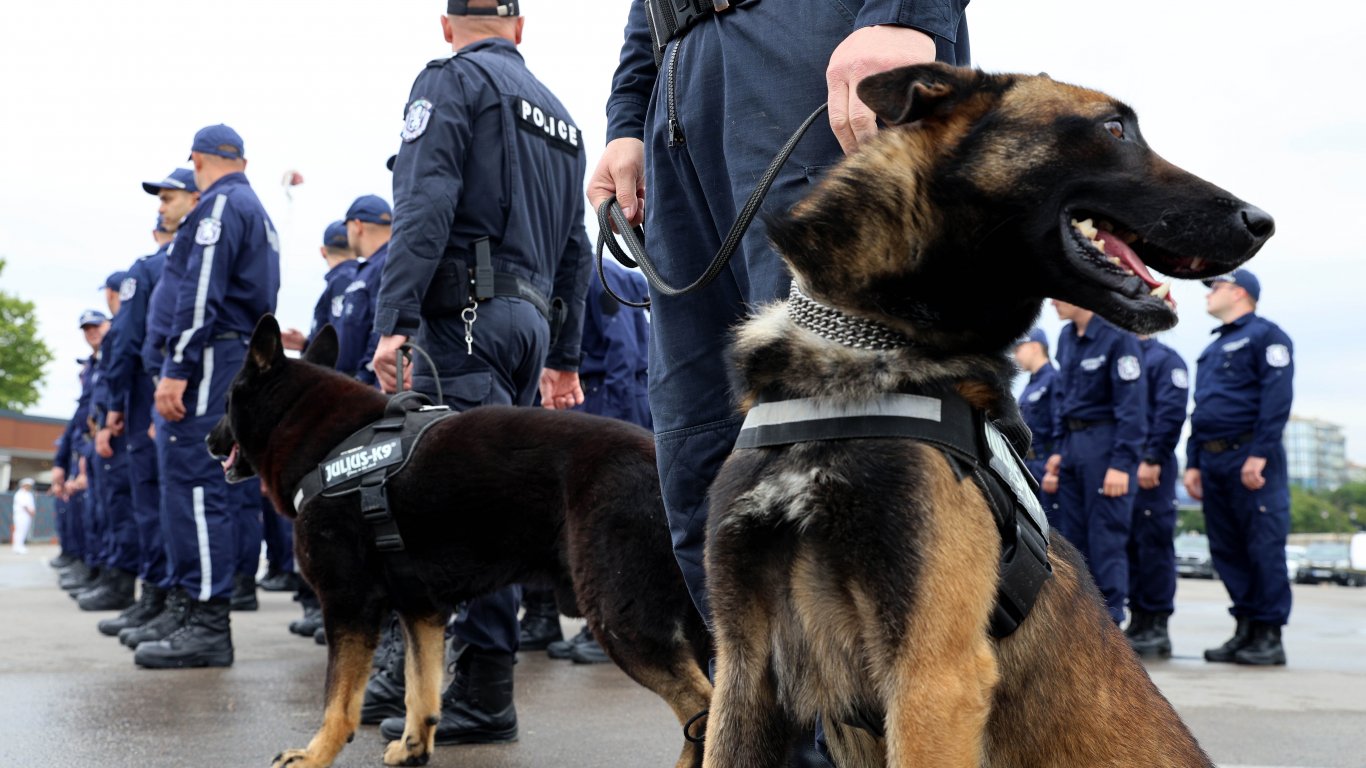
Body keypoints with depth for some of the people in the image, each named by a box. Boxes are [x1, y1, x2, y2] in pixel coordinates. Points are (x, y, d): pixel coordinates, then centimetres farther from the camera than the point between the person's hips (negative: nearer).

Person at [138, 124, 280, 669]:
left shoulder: (219, 205, -7)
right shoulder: (257, 211, 22)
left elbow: (201, 292, -18)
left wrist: (178, 368, -21)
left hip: (211, 358, -10)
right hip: (242, 355, 10)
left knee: (194, 482, -11)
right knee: (219, 488, 10)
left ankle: (207, 625, -11)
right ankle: (206, 619, 15)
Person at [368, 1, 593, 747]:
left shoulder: (450, 80, 2)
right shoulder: (557, 112, 24)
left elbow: (424, 206, -14)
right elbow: (575, 248, 23)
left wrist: (395, 318, -18)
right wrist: (564, 357, 25)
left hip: (469, 313, -8)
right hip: (533, 315, 8)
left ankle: (483, 692, -12)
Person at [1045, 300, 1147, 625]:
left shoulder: (1118, 337, -14)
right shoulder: (1067, 336, 11)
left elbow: (1132, 405, -16)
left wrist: (1122, 463, -19)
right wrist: (1059, 448, 16)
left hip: (1106, 446, -8)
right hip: (1073, 444, 8)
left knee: (1107, 538, -4)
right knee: (1073, 538, 10)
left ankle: (1109, 621, 2)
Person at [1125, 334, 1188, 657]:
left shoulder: (1164, 359, -4)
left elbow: (1171, 414, -14)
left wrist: (1152, 459, -19)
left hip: (1150, 469, -7)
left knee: (1153, 543, -4)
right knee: (1130, 544, 9)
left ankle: (1157, 627, 0)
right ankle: (1138, 621, 15)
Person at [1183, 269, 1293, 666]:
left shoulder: (1265, 335, -2)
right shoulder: (1212, 350, 24)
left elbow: (1277, 398, -13)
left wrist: (1259, 454, -20)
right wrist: (1193, 463, 15)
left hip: (1250, 458, -8)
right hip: (1213, 460, 8)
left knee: (1263, 548, -6)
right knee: (1226, 550, 7)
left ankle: (1269, 636, -2)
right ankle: (1245, 630, 12)